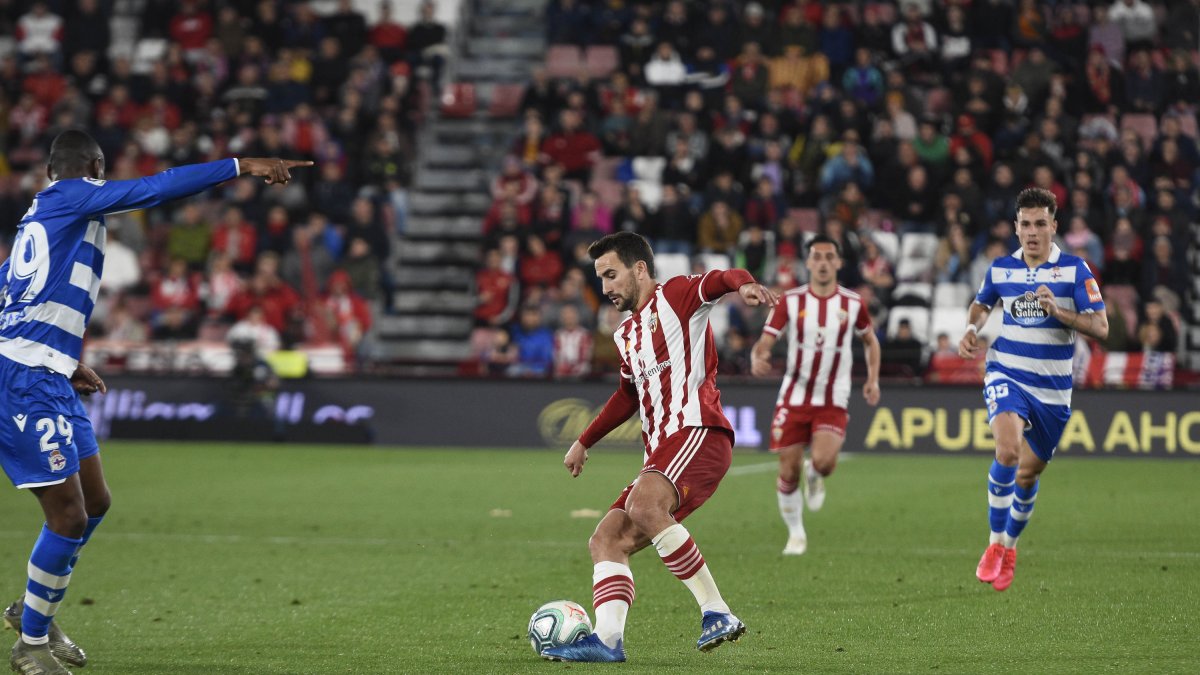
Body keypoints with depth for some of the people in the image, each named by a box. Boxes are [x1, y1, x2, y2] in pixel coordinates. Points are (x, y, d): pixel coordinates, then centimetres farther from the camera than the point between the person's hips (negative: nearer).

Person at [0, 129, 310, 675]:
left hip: (47, 380, 10)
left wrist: (67, 366, 29)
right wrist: (243, 167, -14)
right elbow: (158, 189, -15)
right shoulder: (73, 197, -5)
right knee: (69, 514, -7)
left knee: (93, 502, 16)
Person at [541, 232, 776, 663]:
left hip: (698, 433, -10)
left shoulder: (674, 297, 2)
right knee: (606, 542, -1)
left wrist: (744, 284, -42)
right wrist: (584, 443, 45)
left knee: (643, 506, -33)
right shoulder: (626, 334, 27)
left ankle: (717, 614, -31)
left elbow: (716, 281, -19)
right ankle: (608, 639, -14)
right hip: (661, 452, 10)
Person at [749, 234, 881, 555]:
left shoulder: (853, 303, -1)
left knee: (824, 461, -24)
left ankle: (814, 474, 14)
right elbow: (764, 343, -8)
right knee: (788, 473, 0)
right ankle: (796, 534, 23)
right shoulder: (790, 301, -4)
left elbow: (870, 340, 17)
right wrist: (757, 359, -32)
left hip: (833, 402, 0)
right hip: (793, 398, 0)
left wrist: (873, 378, 3)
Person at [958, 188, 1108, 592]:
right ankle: (995, 544, -14)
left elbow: (1100, 328, -11)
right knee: (1007, 450, -26)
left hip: (1052, 388, 0)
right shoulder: (1000, 269, 3)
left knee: (1028, 473, 11)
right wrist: (971, 330, 2)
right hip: (1005, 375, 0)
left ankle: (1010, 546, 36)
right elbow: (982, 304, 23)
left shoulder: (1075, 270, -6)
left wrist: (1057, 311, -24)